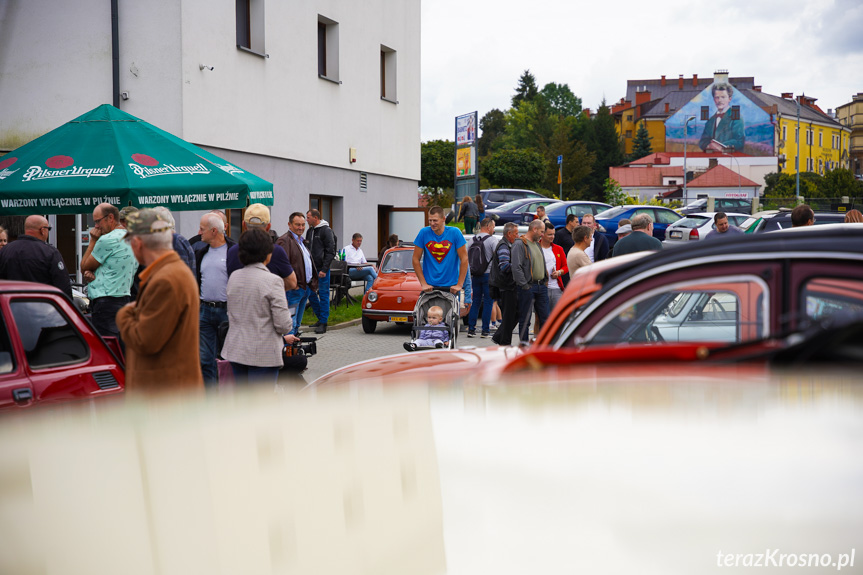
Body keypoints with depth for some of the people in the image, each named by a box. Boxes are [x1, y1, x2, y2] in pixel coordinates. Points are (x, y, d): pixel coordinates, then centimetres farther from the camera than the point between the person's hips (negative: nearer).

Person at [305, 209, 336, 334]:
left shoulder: (326, 231, -9)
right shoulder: (310, 231, 14)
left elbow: (330, 252, -12)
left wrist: (324, 269, -19)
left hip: (322, 269, -8)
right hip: (311, 269, 8)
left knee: (324, 295, -3)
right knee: (311, 294, 9)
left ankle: (323, 323, 1)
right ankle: (320, 318, 22)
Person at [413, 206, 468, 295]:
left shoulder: (454, 233, -6)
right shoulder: (424, 233, -4)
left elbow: (464, 259, -4)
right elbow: (416, 259, 1)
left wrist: (459, 285, -8)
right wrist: (423, 283, -5)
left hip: (451, 286, 0)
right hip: (429, 286, 1)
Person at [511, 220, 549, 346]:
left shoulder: (537, 244, 18)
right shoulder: (519, 244, -10)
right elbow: (516, 267, -16)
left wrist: (545, 281, 14)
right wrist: (524, 285, -18)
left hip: (541, 286, 8)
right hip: (527, 287, -8)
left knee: (544, 317, 8)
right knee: (525, 318, -1)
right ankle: (524, 343, 5)